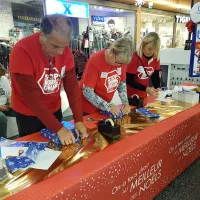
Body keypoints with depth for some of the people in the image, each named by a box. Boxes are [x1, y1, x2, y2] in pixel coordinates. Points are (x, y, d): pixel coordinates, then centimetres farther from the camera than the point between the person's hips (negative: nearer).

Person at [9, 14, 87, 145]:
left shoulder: (65, 50, -12)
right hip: (29, 115, -4)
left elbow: (72, 85, -11)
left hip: (54, 110, 5)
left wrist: (78, 119, -17)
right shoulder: (22, 51, -27)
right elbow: (32, 98, -27)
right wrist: (59, 129, -27)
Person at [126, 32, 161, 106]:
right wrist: (146, 89, -26)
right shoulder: (134, 57, -19)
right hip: (131, 95, -5)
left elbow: (155, 75, 4)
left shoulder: (156, 58, -2)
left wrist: (157, 87, -16)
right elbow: (129, 80, -19)